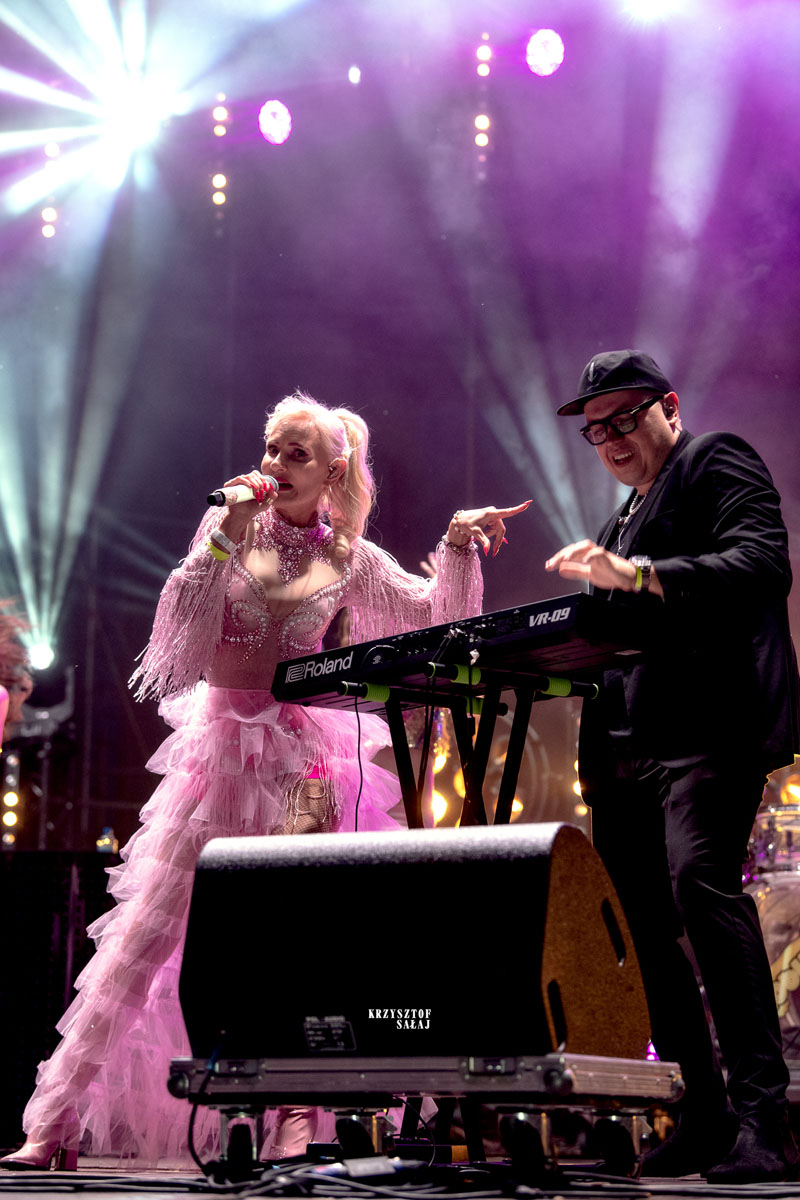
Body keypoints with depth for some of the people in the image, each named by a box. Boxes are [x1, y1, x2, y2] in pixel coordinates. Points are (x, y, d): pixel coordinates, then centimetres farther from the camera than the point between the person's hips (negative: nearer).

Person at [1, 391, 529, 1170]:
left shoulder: (348, 559, 7)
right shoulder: (228, 525, 4)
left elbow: (440, 619, 9)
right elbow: (182, 624, -6)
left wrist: (458, 544, -5)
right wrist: (229, 534, -14)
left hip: (300, 755, 1)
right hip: (218, 745, -1)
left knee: (298, 929, -14)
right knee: (146, 930, -5)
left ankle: (295, 1120, -9)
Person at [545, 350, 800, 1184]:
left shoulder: (719, 464, 5)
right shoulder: (624, 515, 29)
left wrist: (637, 575, -25)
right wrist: (595, 757, 14)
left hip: (706, 730, -9)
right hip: (625, 750, 9)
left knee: (700, 882, -26)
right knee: (649, 926, 4)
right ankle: (704, 1115, 9)